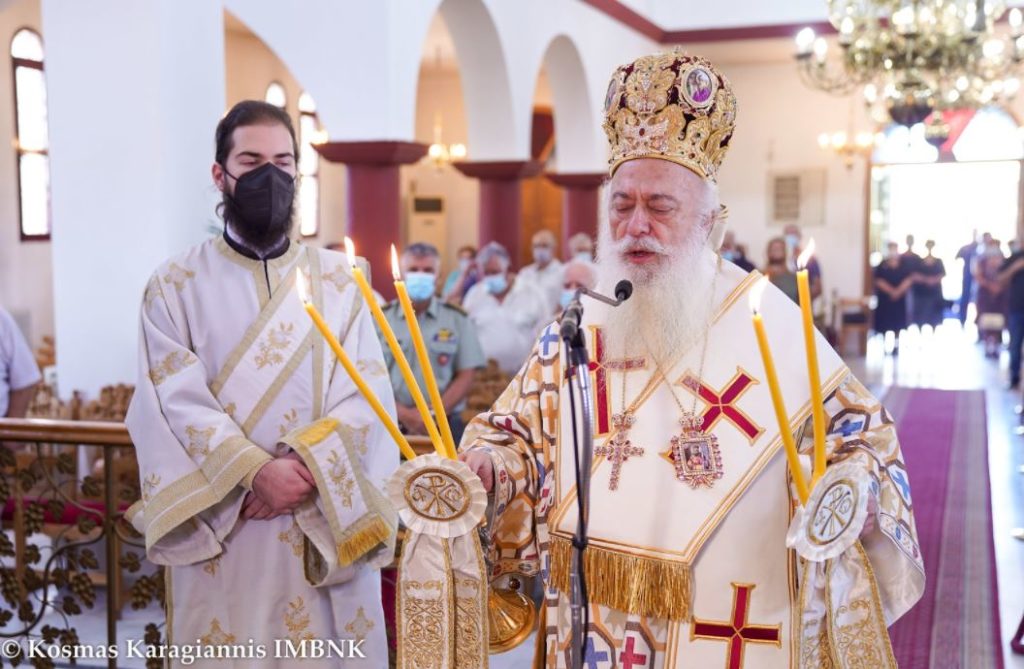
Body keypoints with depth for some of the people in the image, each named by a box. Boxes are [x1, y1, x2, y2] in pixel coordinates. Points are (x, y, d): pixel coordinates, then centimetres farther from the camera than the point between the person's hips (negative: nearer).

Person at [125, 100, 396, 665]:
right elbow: (177, 404, -7)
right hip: (220, 533, -1)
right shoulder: (175, 285, 3)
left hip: (329, 528, 1)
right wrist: (256, 472, -20)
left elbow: (367, 394, -4)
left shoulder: (339, 279, 6)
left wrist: (306, 464, -19)